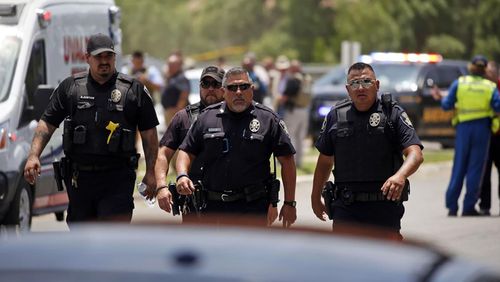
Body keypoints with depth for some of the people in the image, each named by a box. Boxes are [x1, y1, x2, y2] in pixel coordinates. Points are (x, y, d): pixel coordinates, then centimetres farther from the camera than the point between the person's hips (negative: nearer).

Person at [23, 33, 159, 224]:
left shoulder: (134, 90, 4)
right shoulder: (69, 87, 8)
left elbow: (149, 133, 6)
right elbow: (47, 124, 8)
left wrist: (150, 173, 1)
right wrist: (33, 156, -6)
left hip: (118, 179, -3)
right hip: (79, 177, 3)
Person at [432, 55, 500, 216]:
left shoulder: (459, 83, 1)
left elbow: (447, 105, 1)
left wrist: (440, 99, 20)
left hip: (463, 128, 1)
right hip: (482, 128, -1)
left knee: (459, 167, 7)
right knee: (475, 168, 2)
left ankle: (452, 206, 4)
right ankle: (469, 207, 1)